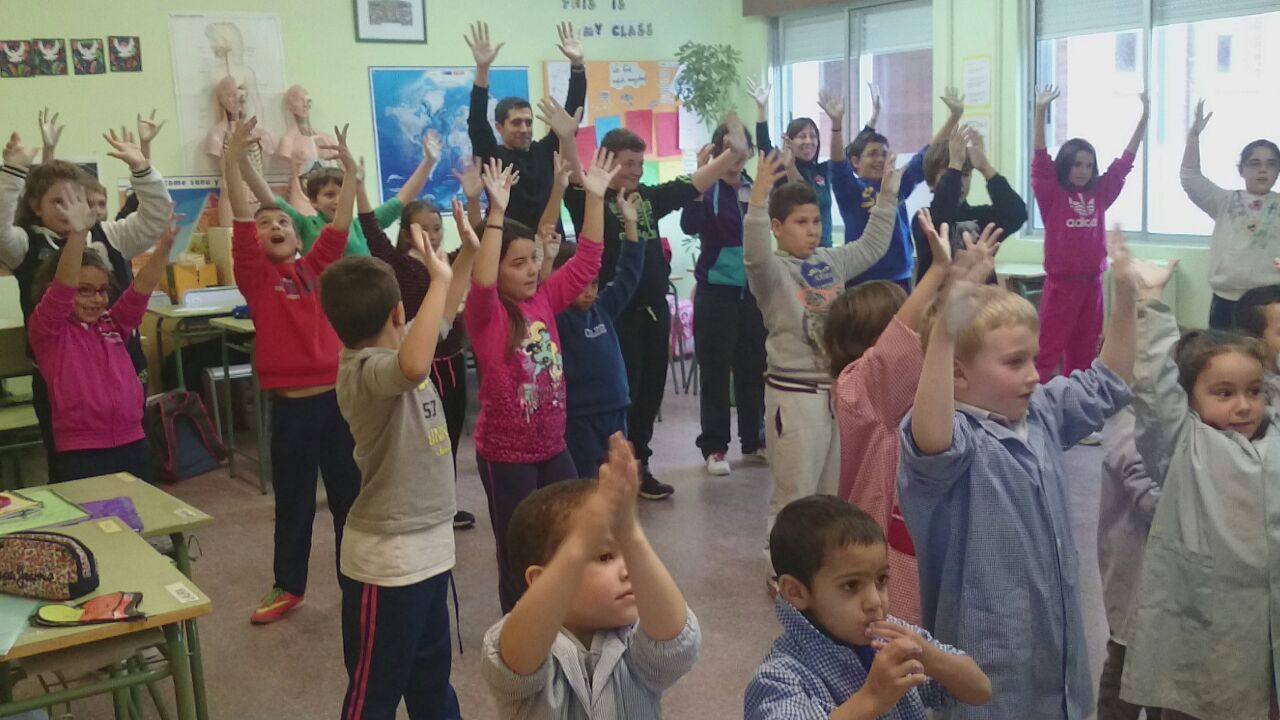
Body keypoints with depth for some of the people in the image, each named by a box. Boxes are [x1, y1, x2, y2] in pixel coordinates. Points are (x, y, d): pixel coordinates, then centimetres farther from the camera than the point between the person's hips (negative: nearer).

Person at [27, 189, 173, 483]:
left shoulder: (112, 324, 11)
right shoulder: (47, 331, -3)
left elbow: (141, 288, -2)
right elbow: (62, 289, -19)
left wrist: (164, 246, -18)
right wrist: (77, 234, -33)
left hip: (134, 447, 5)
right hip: (80, 457, -5)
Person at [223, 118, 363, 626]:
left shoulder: (316, 267, 7)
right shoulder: (256, 276, -1)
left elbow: (339, 226, -2)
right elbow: (240, 222, -12)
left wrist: (350, 172, -11)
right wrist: (232, 163, -22)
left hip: (337, 396, 2)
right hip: (291, 404, -2)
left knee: (349, 492, 12)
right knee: (293, 500, 11)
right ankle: (289, 586, 27)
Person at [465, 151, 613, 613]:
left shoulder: (545, 299, 2)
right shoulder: (485, 314, -13)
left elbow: (586, 261, 2)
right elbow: (482, 282, -34)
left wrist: (595, 197, -7)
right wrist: (497, 212, -39)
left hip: (553, 448, 6)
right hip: (505, 455, -6)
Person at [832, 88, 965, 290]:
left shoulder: (897, 184, 9)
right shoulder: (850, 189, -3)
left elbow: (926, 156, 9)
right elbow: (838, 163, -19)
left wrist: (954, 115, 3)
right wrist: (837, 123, -35)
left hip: (900, 278, 5)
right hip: (862, 280, -5)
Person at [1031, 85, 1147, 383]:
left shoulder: (1099, 194, 8)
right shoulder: (1052, 195, -4)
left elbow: (1124, 162, 11)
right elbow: (1040, 160, -14)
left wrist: (1144, 117, 7)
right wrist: (1041, 111, -23)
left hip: (1091, 283, 5)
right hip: (1060, 283, -5)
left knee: (1084, 352, 11)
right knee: (1047, 350, -6)